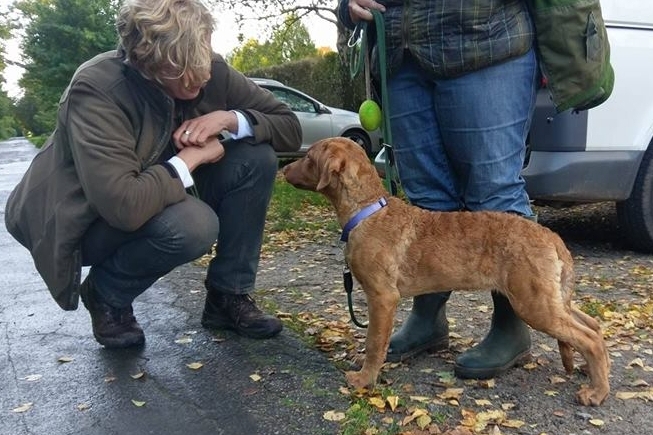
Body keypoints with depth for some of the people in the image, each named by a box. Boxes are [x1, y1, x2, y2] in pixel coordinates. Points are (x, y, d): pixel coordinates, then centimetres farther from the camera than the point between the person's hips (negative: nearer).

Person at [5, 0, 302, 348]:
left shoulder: (212, 72, -14)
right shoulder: (97, 90, -31)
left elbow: (289, 127, -7)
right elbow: (124, 206, -43)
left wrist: (230, 119, -24)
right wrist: (190, 158, -28)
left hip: (162, 197, 6)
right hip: (89, 224, -6)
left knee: (257, 159, -15)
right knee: (193, 225, -36)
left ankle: (228, 296, -2)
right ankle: (106, 295, -4)